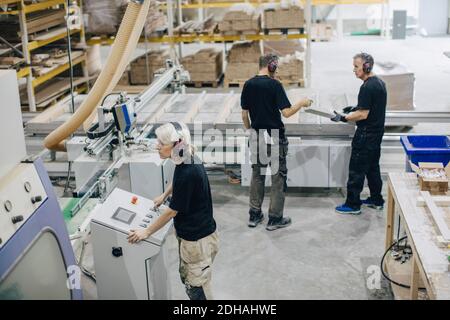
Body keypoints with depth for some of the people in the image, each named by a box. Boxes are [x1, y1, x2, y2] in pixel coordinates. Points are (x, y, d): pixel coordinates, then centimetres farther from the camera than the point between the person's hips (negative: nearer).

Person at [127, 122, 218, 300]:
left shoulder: (188, 173, -31)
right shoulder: (186, 162, -3)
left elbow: (172, 211, -21)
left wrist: (147, 232, -11)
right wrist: (164, 195, 29)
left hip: (198, 239, -10)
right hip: (189, 233, 10)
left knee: (196, 286, 4)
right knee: (186, 278, 22)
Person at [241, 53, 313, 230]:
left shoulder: (248, 85, 2)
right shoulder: (274, 85, -14)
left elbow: (244, 114, 7)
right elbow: (286, 112, -18)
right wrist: (302, 103, -2)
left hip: (256, 136, 5)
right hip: (275, 137, -5)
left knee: (257, 175, 15)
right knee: (278, 176, 6)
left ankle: (254, 215, 20)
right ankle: (275, 218, 10)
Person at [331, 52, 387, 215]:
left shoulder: (367, 87, -22)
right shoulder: (379, 82, 9)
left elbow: (363, 114, -23)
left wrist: (343, 118, -15)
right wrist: (355, 108, 15)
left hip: (366, 134, -10)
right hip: (377, 132, 10)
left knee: (357, 169, -1)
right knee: (373, 167, 19)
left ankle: (353, 204, 7)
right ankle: (376, 200, 28)